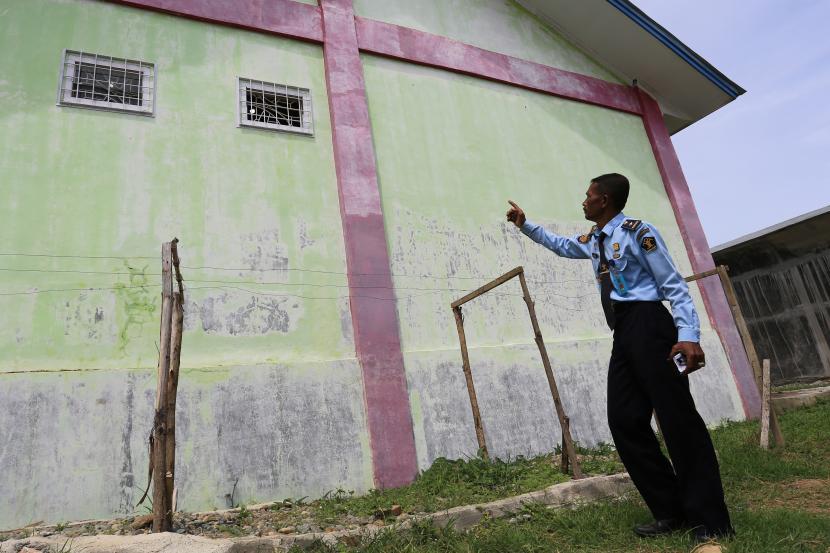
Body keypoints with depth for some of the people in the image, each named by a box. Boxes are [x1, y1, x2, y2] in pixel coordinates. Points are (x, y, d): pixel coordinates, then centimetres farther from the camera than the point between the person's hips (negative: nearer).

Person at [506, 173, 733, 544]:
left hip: (648, 325, -8)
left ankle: (710, 521, 2)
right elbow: (560, 245, 41)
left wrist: (689, 335, -20)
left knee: (677, 417, -8)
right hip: (622, 335, 9)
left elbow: (674, 285, -9)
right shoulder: (593, 240, 20)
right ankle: (670, 512, 13)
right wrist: (525, 225, 40)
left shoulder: (637, 232, -5)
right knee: (625, 422, 3)